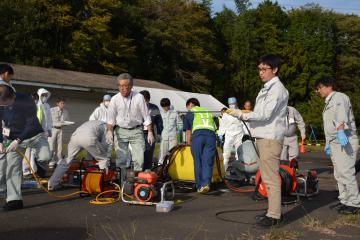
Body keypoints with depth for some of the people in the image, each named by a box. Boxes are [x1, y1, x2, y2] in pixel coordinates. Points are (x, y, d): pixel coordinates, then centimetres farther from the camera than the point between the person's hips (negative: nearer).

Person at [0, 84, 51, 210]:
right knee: (13, 167, -7)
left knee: (45, 156, -25)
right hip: (12, 137, 3)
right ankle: (14, 199, -1)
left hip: (33, 134, -2)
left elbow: (31, 125, -24)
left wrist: (18, 141, -31)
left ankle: (38, 163, 11)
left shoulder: (26, 102, -27)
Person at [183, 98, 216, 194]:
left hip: (198, 134, -2)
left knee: (198, 162, 5)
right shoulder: (208, 112, 34)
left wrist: (188, 143, 36)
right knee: (208, 162, 2)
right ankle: (206, 183, -15)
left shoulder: (190, 112, 23)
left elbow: (188, 131, 23)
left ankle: (199, 186, 4)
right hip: (211, 135, 3)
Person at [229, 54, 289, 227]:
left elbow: (265, 115, -18)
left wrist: (242, 115, -14)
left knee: (271, 177, -8)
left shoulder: (277, 88, -11)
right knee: (268, 177, 14)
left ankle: (274, 216, -4)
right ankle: (273, 211, 23)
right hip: (263, 137, 10)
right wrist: (246, 116, 8)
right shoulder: (266, 88, 20)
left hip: (270, 138, -10)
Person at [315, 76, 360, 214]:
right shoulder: (328, 103, 24)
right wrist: (328, 143, 28)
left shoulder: (339, 97, -7)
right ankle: (345, 201, 16)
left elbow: (341, 114, -27)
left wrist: (340, 131, -43)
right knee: (339, 174, 10)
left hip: (345, 141, -10)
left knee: (346, 172, -13)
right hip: (335, 142, 10)